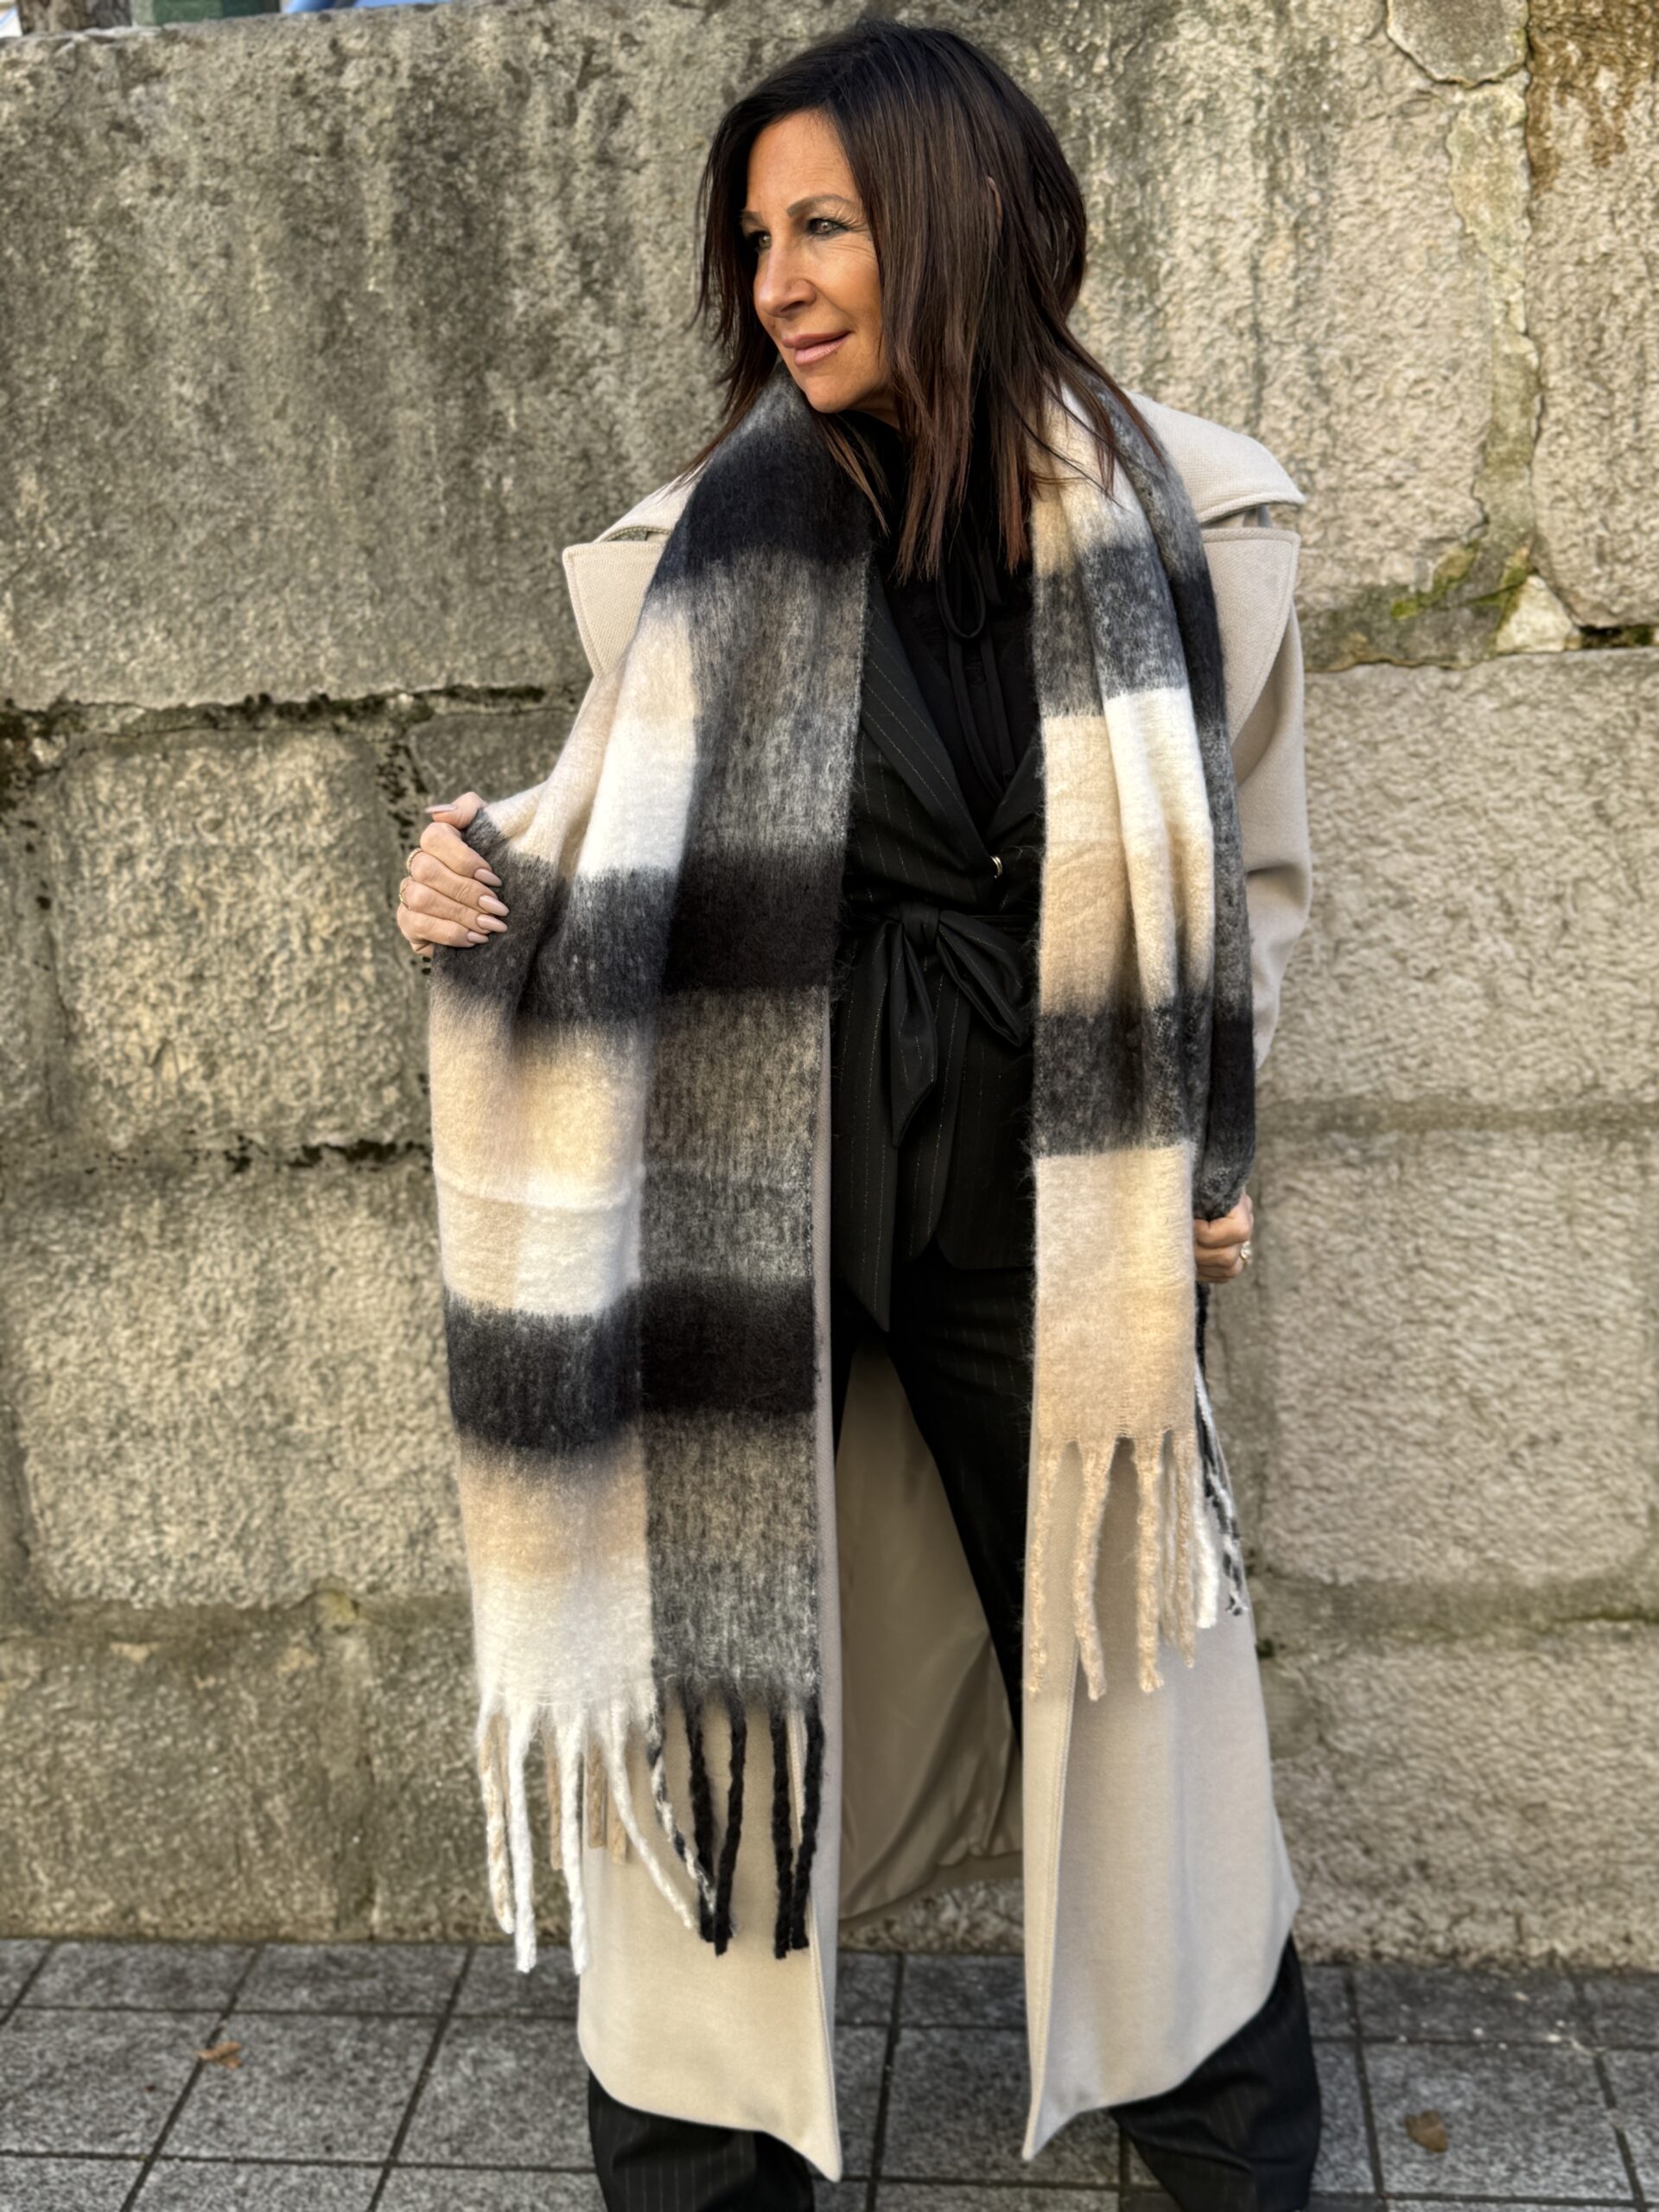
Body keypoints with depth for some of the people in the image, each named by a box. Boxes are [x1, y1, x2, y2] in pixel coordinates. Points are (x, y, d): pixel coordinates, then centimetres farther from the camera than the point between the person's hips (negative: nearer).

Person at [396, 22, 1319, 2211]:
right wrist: (487, 884, -15)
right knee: (711, 1639, 5)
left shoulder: (1194, 515, -2)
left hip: (1052, 1188, 1)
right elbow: (614, 845, 6)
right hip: (756, 1183, 0)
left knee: (1133, 1639, 15)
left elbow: (1255, 874, 9)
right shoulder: (716, 535, -3)